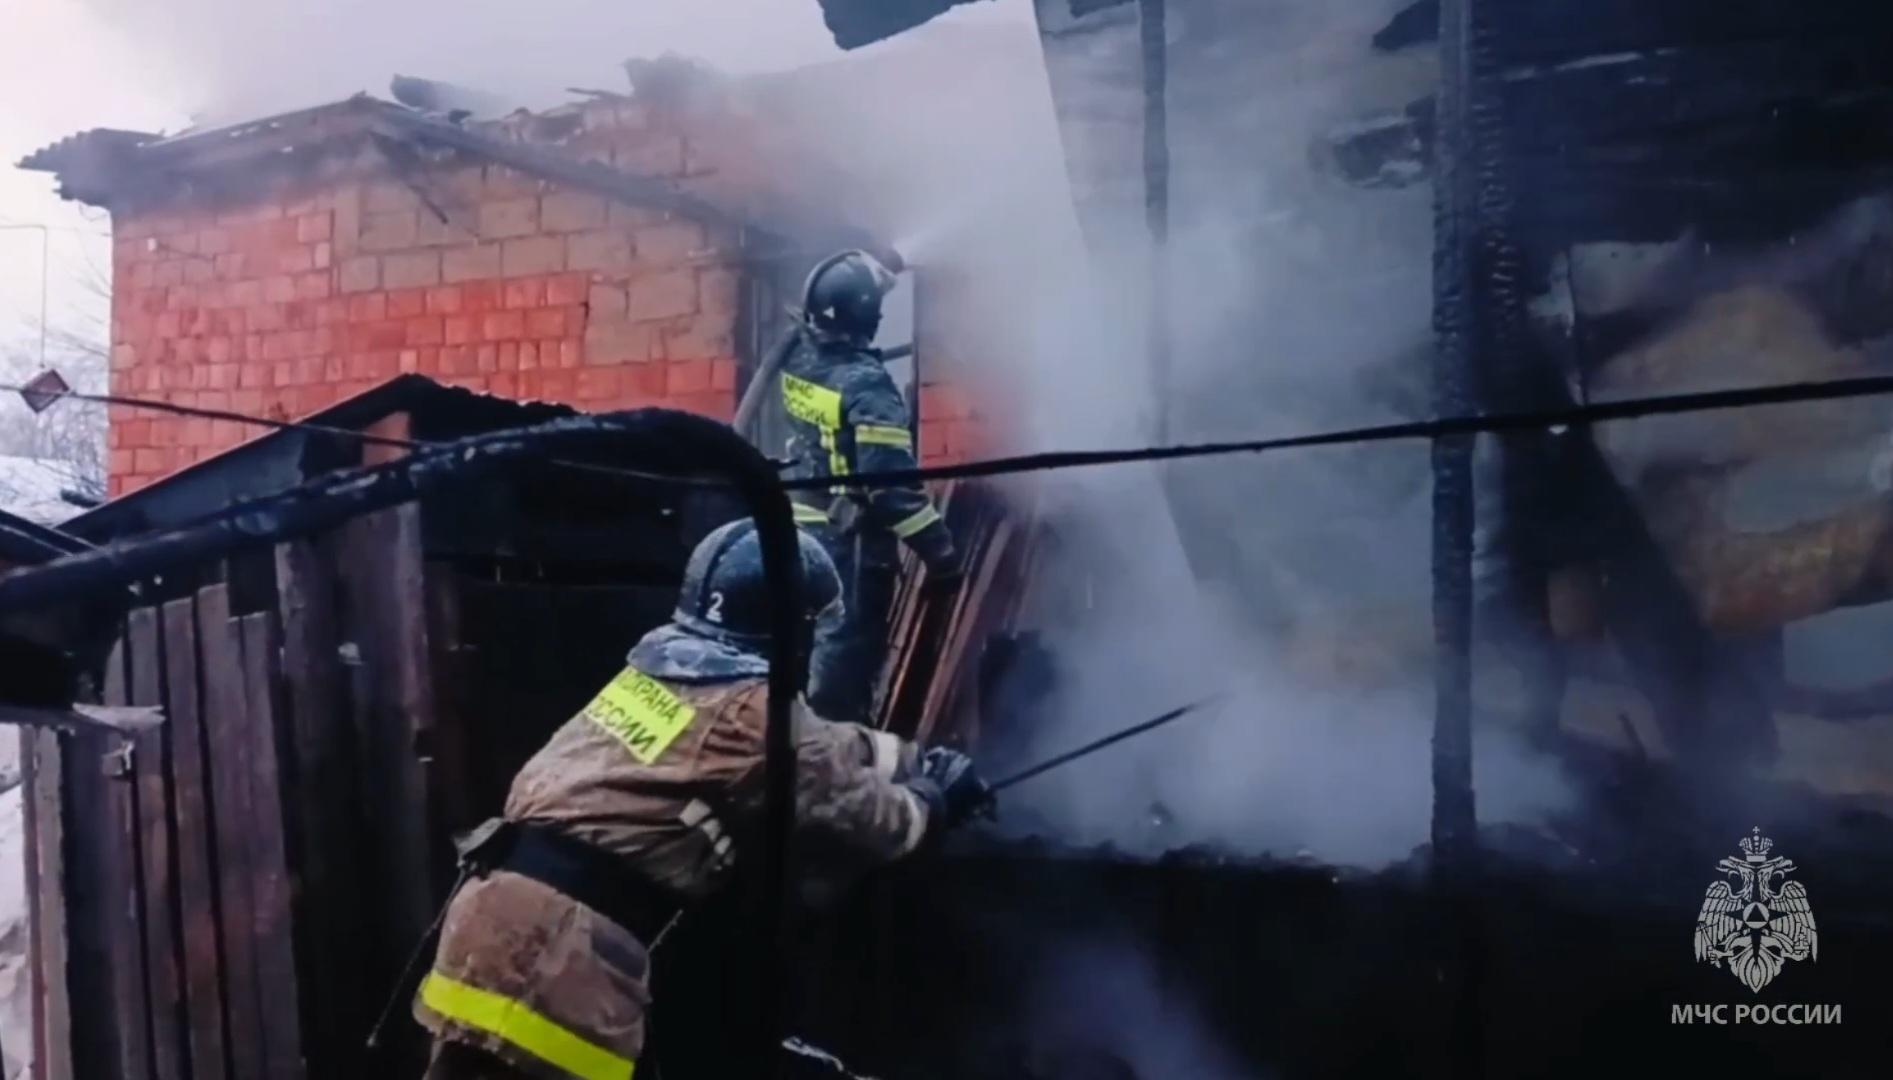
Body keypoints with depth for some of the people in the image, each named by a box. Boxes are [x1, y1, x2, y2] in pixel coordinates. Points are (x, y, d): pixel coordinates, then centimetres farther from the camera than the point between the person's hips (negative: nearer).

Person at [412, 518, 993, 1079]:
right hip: (561, 946, -9)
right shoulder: (752, 711, -11)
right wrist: (930, 800, 20)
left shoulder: (664, 670, 15)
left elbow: (820, 744, 26)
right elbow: (856, 812, 1)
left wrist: (918, 760, 30)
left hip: (497, 908, 9)